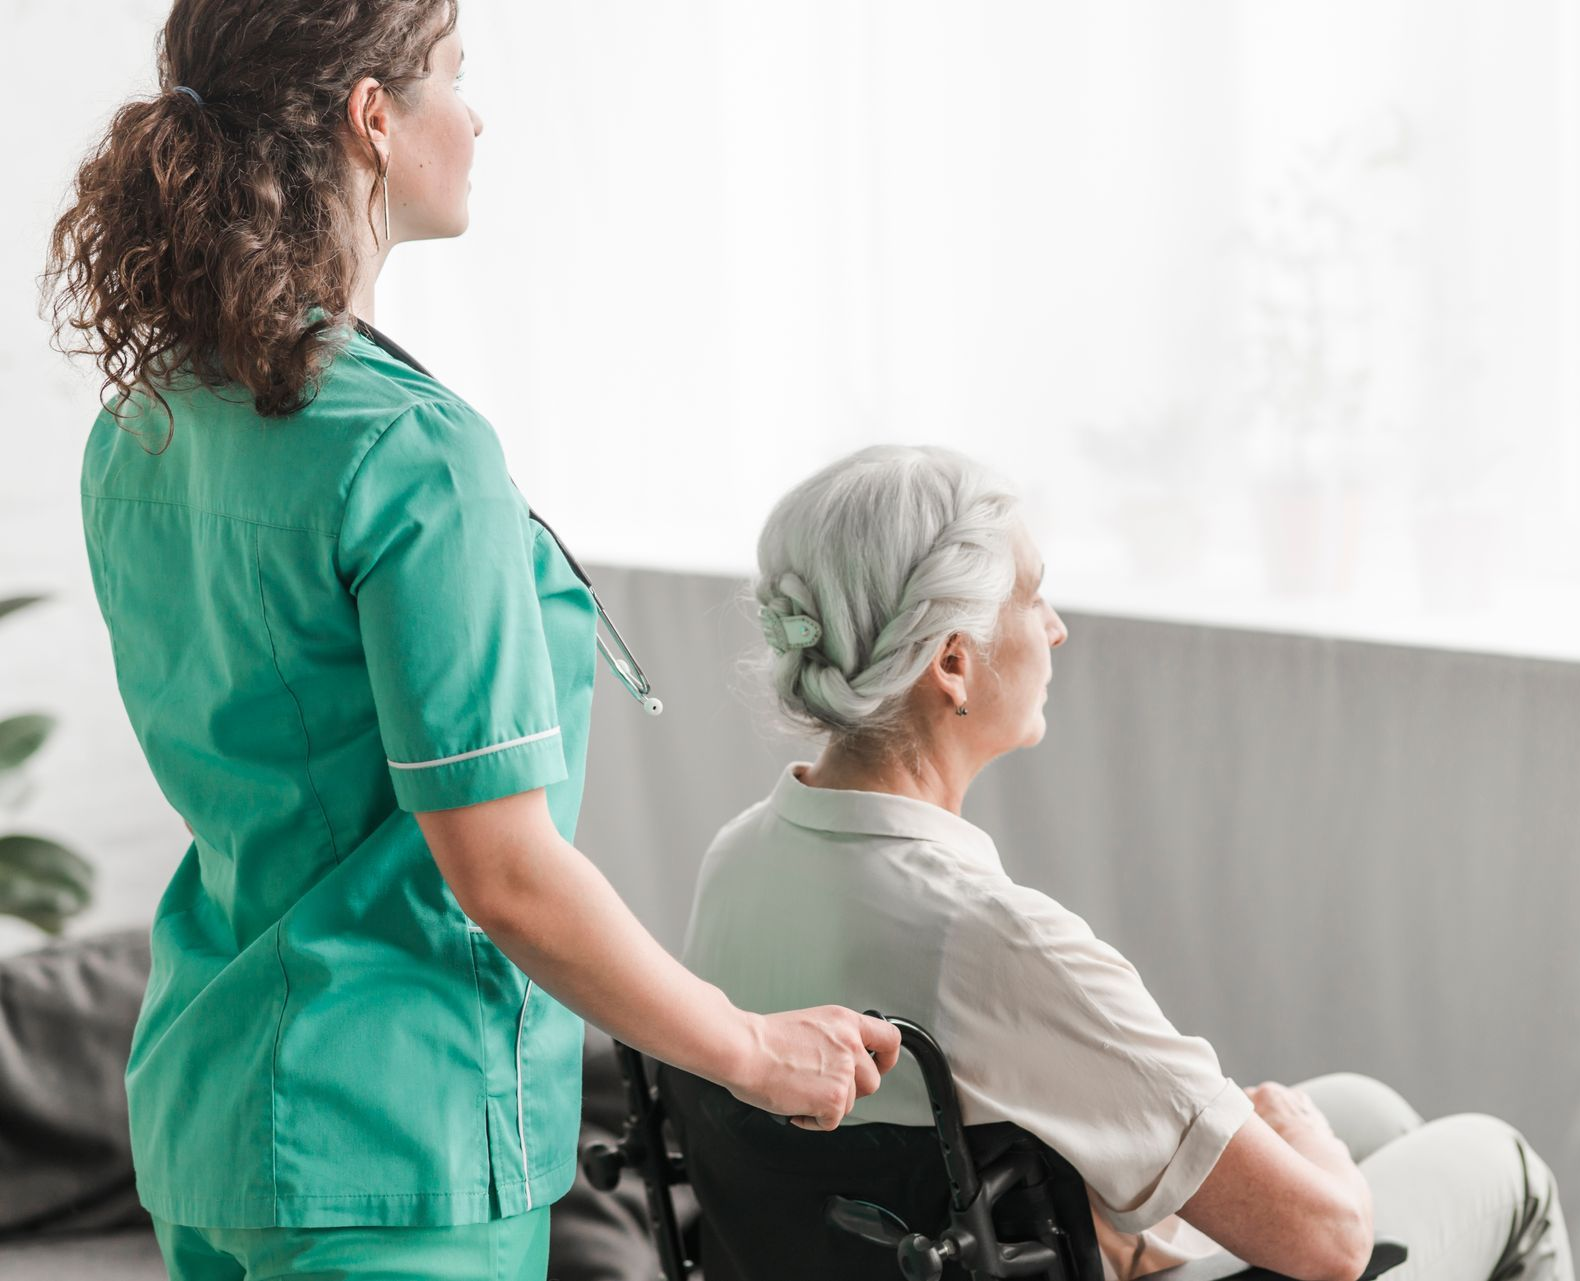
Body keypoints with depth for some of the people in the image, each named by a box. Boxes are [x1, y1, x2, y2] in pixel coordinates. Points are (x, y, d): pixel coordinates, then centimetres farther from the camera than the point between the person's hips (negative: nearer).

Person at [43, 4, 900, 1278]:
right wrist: (753, 1052, -6)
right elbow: (504, 875, -20)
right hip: (396, 1130, -8)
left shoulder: (139, 427, 5)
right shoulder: (415, 457, -21)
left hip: (198, 1089, 9)